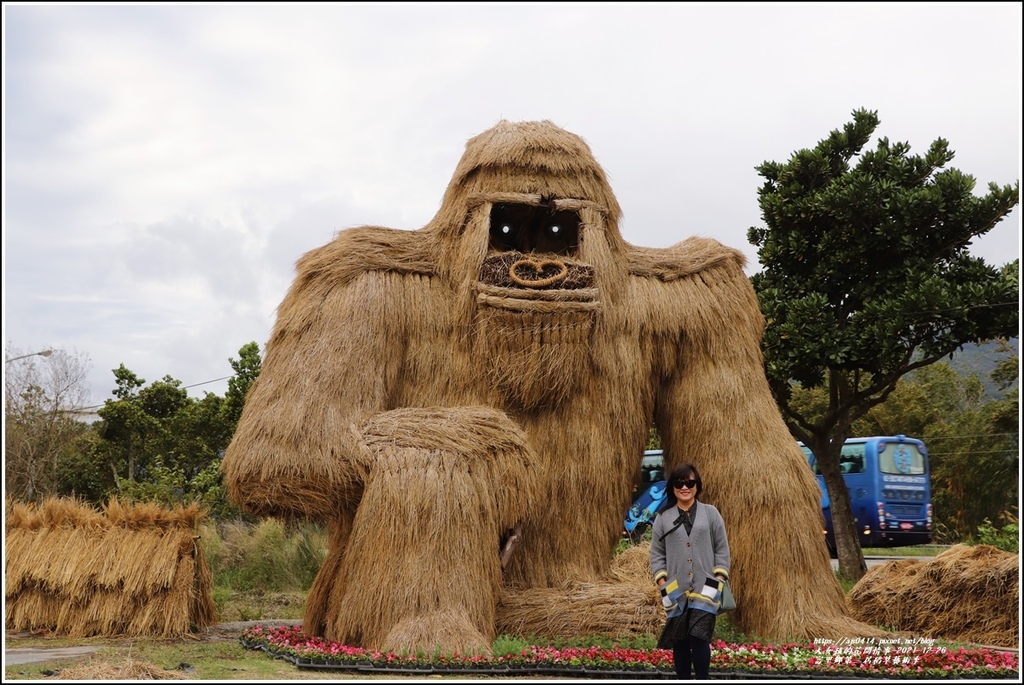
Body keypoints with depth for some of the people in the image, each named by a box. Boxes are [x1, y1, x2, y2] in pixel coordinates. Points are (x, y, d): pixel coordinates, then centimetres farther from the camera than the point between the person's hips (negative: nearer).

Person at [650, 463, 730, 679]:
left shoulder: (711, 513, 5)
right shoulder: (663, 517, 6)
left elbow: (722, 549, 5)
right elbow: (656, 553, 7)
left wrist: (719, 579, -5)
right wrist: (662, 583, -3)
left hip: (705, 589, -1)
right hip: (676, 591, 2)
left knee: (699, 637, -11)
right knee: (679, 640, 4)